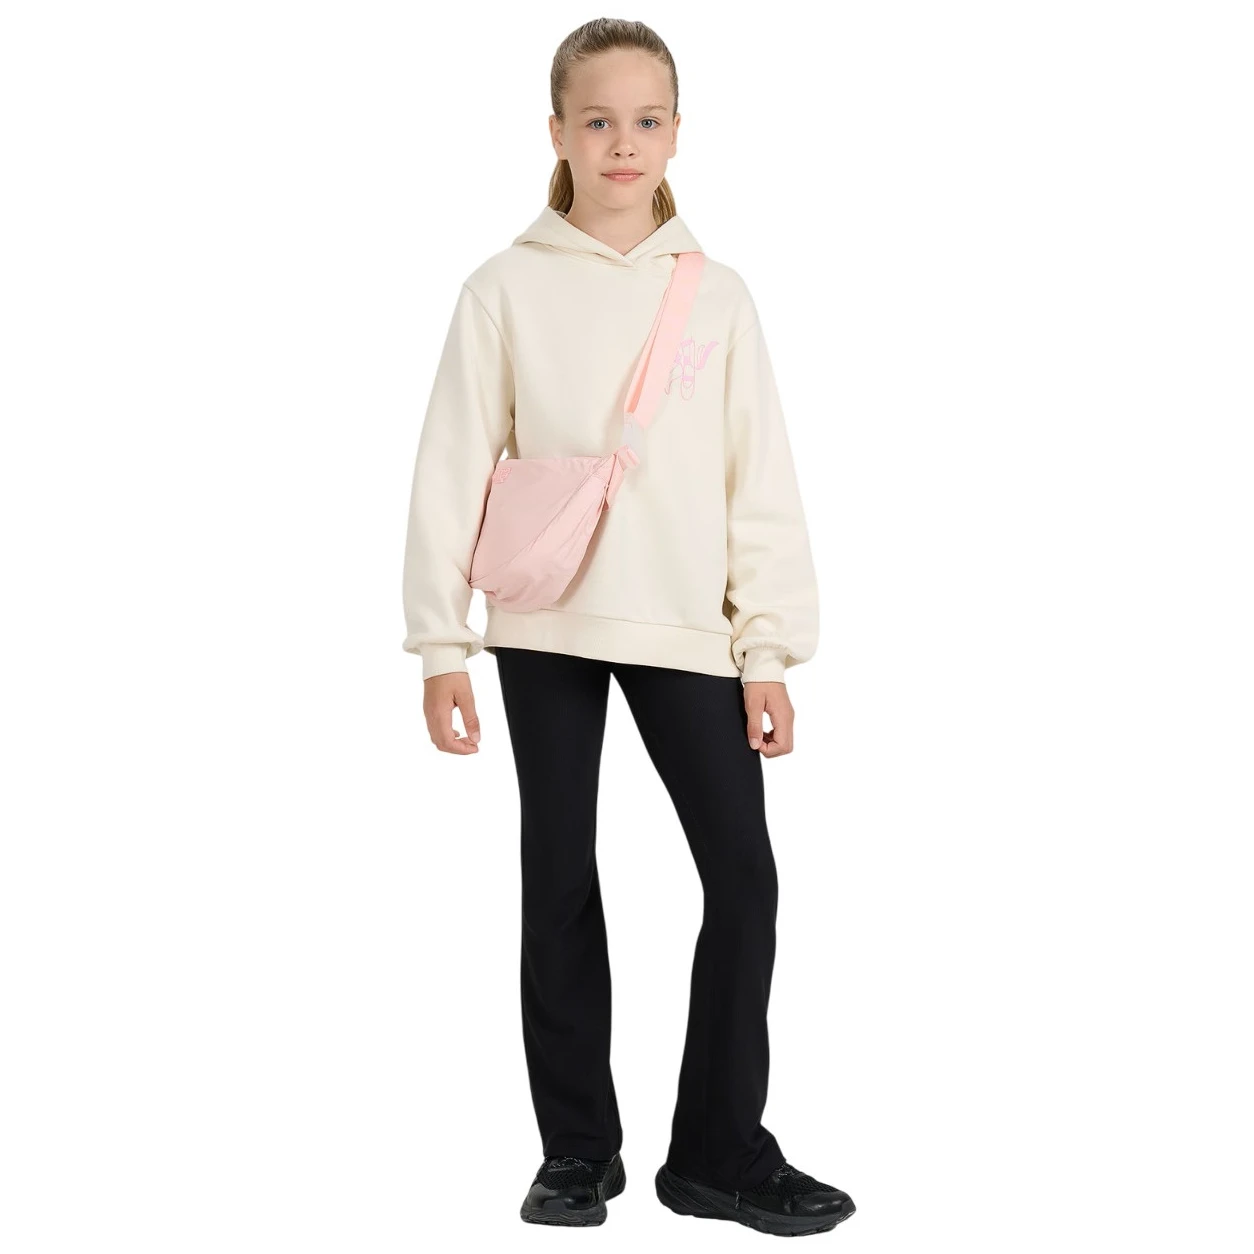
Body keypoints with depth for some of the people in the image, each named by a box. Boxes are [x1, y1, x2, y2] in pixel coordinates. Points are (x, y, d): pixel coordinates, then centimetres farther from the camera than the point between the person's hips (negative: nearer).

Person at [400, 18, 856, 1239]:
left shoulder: (716, 294, 6)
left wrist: (770, 647, -1)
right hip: (545, 628, -1)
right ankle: (577, 1148, 19)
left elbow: (762, 479, 4)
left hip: (687, 628, 1)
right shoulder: (507, 288, 2)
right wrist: (439, 644, -4)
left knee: (742, 874, -3)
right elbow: (454, 470, 0)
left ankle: (720, 1149, 11)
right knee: (559, 882, 6)